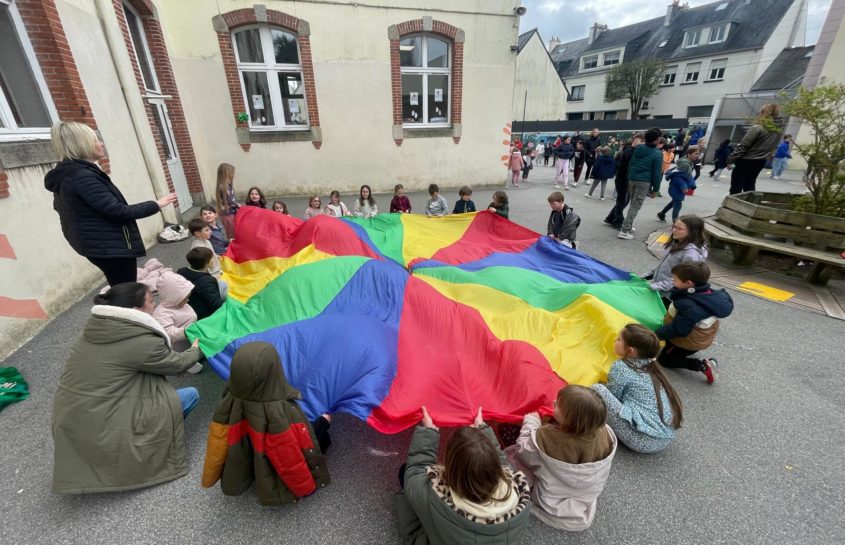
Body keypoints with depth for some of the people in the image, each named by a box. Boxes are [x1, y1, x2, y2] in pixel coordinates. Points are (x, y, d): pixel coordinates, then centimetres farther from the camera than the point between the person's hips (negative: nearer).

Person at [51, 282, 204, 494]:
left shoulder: (94, 328, 1)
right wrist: (196, 350, 16)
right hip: (101, 430, -8)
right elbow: (177, 364, -3)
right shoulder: (142, 342, -21)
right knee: (191, 395, -2)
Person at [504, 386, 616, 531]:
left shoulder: (545, 437, -38)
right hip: (586, 509, 4)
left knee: (513, 451, 4)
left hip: (553, 507, -3)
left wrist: (531, 420, -4)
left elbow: (522, 449, -15)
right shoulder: (605, 434, -28)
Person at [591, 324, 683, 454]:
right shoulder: (651, 365, 9)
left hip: (644, 441, -9)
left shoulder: (621, 367, -12)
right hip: (667, 438, 9)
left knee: (597, 389, -11)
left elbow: (611, 396, -1)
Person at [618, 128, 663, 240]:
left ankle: (628, 224, 27)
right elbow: (657, 173, -8)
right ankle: (624, 231, -9)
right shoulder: (657, 153, -8)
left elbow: (630, 165, 13)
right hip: (644, 182, -6)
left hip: (632, 179, 6)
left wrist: (628, 180, 18)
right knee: (636, 206, -5)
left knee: (633, 204, 21)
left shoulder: (637, 149, 8)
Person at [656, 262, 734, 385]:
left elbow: (678, 329, -35)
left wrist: (657, 334, -23)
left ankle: (703, 365, 0)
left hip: (691, 341, -10)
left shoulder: (690, 306, -41)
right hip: (698, 336, 10)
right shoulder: (704, 293, -12)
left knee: (664, 359, 8)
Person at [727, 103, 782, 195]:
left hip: (746, 160, -7)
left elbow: (743, 146, -16)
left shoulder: (757, 128, -15)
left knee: (736, 186, -1)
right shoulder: (777, 131, 7)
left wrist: (731, 160, -13)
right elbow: (772, 147, 10)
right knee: (750, 185, 17)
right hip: (760, 162, 7)